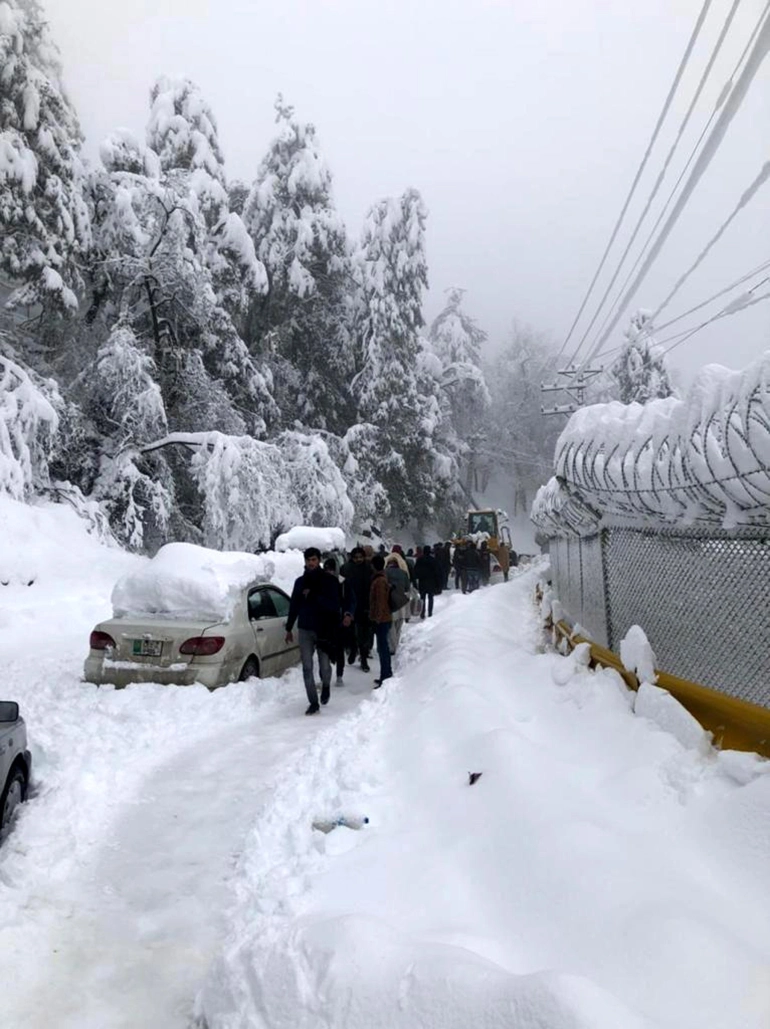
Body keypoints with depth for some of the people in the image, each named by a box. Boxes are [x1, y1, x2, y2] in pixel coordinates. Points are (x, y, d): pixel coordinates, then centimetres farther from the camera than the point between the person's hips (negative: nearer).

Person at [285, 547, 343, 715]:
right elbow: (294, 606, 13)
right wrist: (289, 628, 13)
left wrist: (313, 596, -20)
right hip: (305, 630, 3)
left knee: (324, 666, 2)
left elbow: (334, 606, -12)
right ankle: (313, 702, 7)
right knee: (307, 668, -1)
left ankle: (326, 686, 35)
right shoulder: (300, 581, 8)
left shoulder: (328, 581, -4)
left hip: (324, 630, -3)